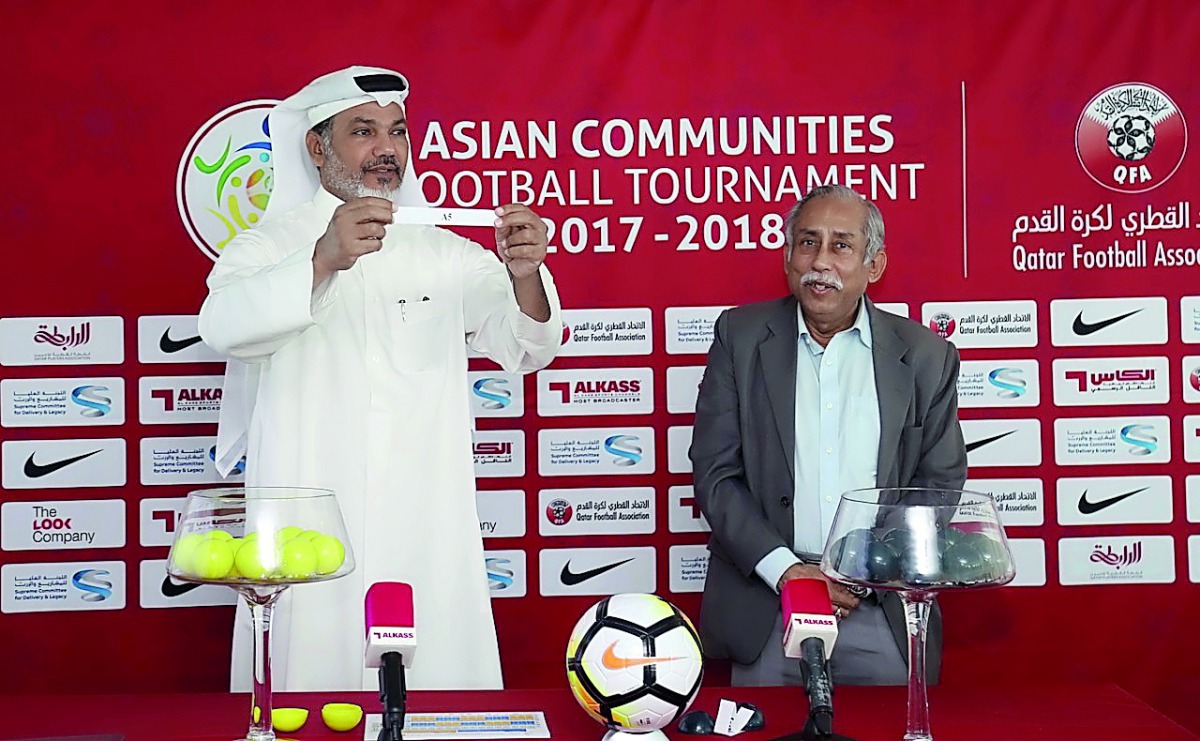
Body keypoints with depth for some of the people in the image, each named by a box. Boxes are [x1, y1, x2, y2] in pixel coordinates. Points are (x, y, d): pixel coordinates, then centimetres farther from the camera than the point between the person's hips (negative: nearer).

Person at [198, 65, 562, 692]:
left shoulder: (445, 253, 12)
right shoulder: (268, 246, 5)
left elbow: (525, 348, 4)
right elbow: (223, 325, -15)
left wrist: (524, 276, -18)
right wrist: (324, 261, -32)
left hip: (428, 544, 2)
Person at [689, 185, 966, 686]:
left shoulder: (925, 357, 3)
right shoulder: (740, 336, 3)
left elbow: (940, 487, 6)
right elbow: (714, 474, -1)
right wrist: (784, 570, -11)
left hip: (881, 617, 0)